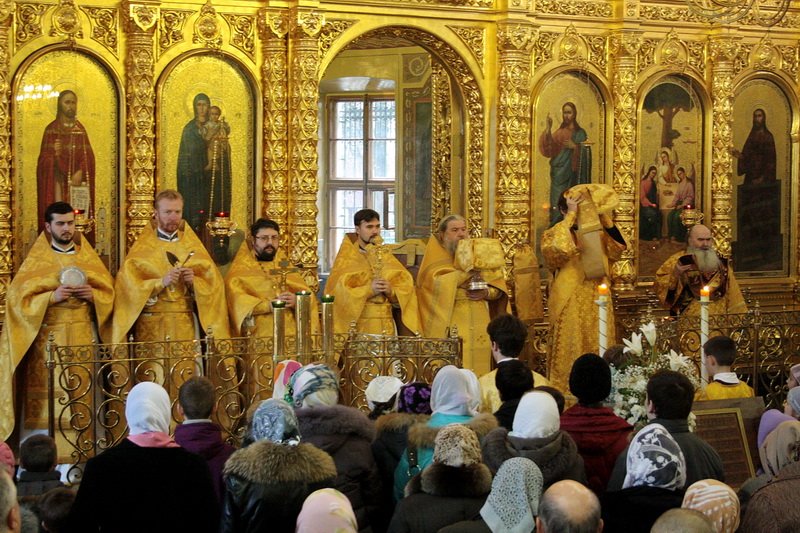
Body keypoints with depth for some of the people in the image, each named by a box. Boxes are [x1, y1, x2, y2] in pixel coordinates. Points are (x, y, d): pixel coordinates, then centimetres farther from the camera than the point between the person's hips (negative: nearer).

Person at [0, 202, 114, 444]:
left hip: (83, 336, 2)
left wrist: (93, 295, -8)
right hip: (49, 337, -2)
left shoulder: (88, 257, 13)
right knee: (49, 395, -8)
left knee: (82, 389, -3)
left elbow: (109, 292, 13)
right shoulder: (36, 260, 5)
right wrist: (52, 297, -15)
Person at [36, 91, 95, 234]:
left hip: (78, 179, 2)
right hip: (59, 180, -2)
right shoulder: (51, 129, 3)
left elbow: (88, 155, 3)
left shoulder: (80, 129, 10)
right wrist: (55, 153, -24)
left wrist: (80, 173, -14)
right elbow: (45, 157, -2)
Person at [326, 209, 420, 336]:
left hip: (386, 324, 3)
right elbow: (339, 292, -9)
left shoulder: (385, 256, 14)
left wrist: (391, 290, -13)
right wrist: (368, 290, -19)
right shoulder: (346, 258, 2)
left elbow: (405, 287, 7)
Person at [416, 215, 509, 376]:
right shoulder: (436, 257, 4)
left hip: (478, 327, 4)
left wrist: (486, 293, -9)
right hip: (450, 326, -4)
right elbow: (438, 282, -17)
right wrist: (468, 271, -23)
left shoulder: (477, 254, 16)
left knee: (477, 369, -1)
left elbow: (498, 289, 12)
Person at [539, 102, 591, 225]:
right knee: (558, 204, -3)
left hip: (573, 175, -1)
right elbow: (548, 149, -8)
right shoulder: (559, 133, 8)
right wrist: (548, 129, -17)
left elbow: (586, 153, 0)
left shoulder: (580, 133, 6)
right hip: (560, 174, 1)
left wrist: (575, 147, -15)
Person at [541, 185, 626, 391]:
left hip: (597, 300, 5)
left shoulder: (596, 232, 13)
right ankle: (564, 388, 1)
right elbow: (558, 250, -24)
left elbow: (616, 251, -1)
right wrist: (571, 216, -19)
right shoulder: (555, 233, 0)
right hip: (569, 302, -5)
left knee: (598, 348, 7)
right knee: (570, 347, -4)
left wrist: (605, 219, -6)